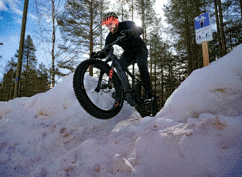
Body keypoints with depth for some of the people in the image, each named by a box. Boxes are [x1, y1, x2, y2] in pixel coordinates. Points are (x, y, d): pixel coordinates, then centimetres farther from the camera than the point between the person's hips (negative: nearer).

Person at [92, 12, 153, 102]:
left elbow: (140, 30, -37)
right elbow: (106, 51, -10)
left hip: (139, 48, -4)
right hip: (128, 52, 5)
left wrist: (128, 32, -57)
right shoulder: (110, 37, -7)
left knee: (142, 66, -30)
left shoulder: (126, 24, -19)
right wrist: (99, 54, -33)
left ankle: (148, 93, -24)